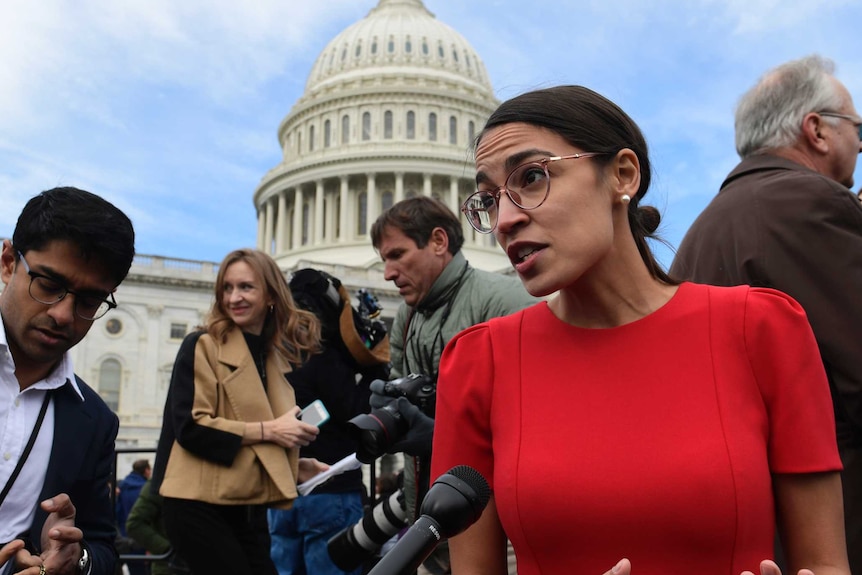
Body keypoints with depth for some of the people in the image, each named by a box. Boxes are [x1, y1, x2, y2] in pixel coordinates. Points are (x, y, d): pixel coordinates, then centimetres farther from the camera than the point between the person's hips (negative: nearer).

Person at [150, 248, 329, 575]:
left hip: (251, 509, 6)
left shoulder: (279, 355, 12)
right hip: (200, 505, -6)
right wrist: (267, 430, -18)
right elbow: (190, 426, -16)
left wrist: (294, 466, 4)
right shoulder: (202, 346, -6)